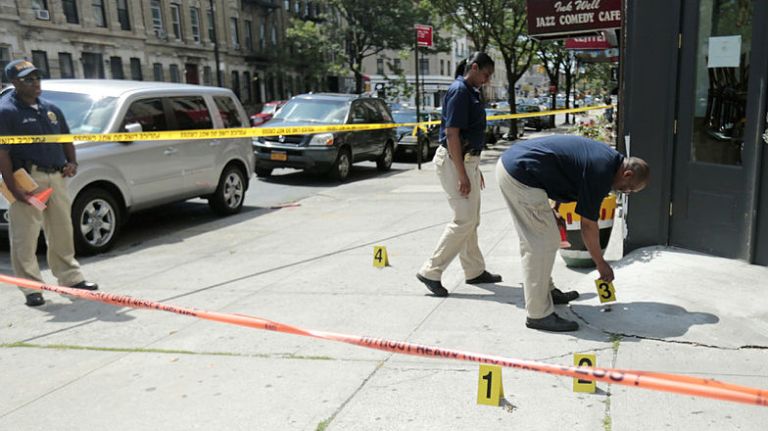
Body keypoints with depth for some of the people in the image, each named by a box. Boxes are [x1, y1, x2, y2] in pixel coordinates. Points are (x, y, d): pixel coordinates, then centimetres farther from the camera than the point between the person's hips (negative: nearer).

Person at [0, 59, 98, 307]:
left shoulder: (50, 109, 16)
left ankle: (70, 277, 27)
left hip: (56, 177, 7)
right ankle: (31, 288, 8)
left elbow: (66, 139, 25)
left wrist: (72, 162, 5)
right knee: (25, 237, -2)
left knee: (62, 231, 15)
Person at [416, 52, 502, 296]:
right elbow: (451, 134, -21)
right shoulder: (459, 91, -15)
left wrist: (475, 169, 22)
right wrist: (462, 175, -23)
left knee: (471, 220, 14)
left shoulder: (471, 92, 15)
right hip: (455, 161, -10)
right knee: (464, 220, -9)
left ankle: (475, 271, 25)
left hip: (467, 160, 10)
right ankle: (431, 272, -3)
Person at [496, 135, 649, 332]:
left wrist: (554, 209, 15)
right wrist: (601, 264, 6)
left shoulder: (606, 156, 14)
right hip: (520, 173, -11)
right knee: (544, 243, -6)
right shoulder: (601, 171, -13)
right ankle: (538, 314, 0)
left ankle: (546, 291, 34)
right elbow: (588, 225, -6)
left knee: (533, 240, 20)